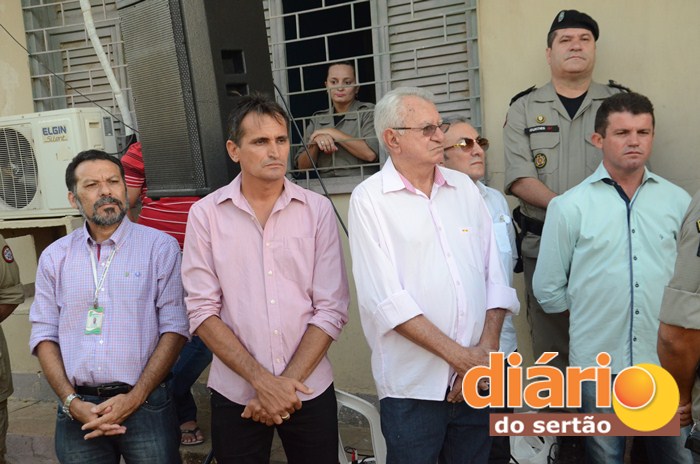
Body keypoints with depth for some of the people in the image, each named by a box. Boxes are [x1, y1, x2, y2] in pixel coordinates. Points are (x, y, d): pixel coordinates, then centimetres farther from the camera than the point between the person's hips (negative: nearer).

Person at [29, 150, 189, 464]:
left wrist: (134, 398, -12)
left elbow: (174, 328, -6)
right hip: (78, 410, 2)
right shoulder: (54, 257, 6)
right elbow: (44, 335, 5)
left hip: (145, 404, -2)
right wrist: (72, 402, -6)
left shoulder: (160, 246, -3)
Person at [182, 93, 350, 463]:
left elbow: (331, 308, -5)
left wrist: (288, 383, -11)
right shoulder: (205, 214, -4)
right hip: (235, 395, 0)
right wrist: (262, 381, -13)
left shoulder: (318, 210, -3)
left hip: (310, 391, 1)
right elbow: (203, 311, -7)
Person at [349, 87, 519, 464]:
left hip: (478, 379, 4)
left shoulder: (465, 188, 7)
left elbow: (494, 275, 5)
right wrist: (460, 355, -14)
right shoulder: (368, 200, -7)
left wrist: (486, 350, -5)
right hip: (413, 386, -4)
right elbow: (387, 299, -14)